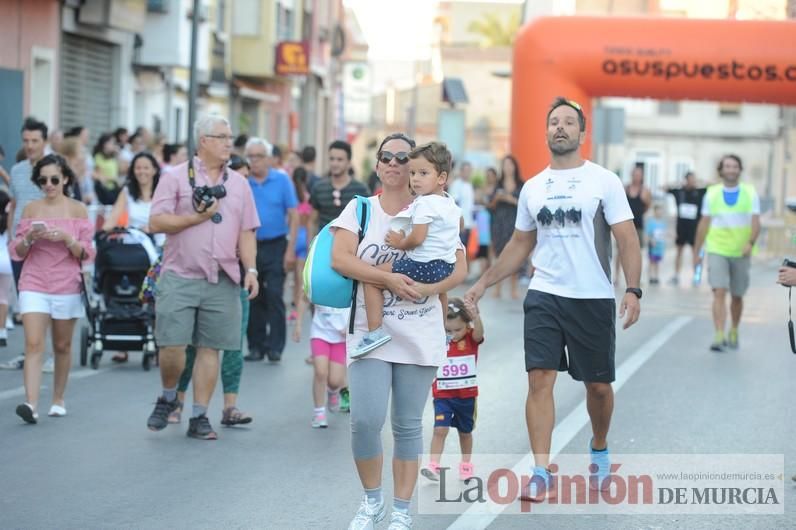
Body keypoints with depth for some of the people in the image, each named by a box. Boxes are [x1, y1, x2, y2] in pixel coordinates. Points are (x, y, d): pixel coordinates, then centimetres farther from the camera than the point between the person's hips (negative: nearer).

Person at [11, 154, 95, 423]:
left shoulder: (78, 210, 2)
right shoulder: (31, 209, 6)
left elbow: (86, 254, 0)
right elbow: (17, 252, 8)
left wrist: (66, 238, -17)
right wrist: (29, 238, -13)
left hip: (66, 286, 0)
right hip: (34, 285, 0)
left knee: (62, 346, 10)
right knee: (33, 344, -12)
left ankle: (58, 399, 25)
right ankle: (31, 403, -21)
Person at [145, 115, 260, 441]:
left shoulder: (239, 183, 13)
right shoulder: (176, 177, 1)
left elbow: (246, 233, 13)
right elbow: (156, 222, -5)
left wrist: (251, 270, 2)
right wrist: (197, 217, -10)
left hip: (222, 280, 3)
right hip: (180, 277, -3)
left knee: (210, 348, 2)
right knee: (171, 346, -7)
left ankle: (199, 417, 10)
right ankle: (168, 398, 20)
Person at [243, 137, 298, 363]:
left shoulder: (282, 180, 0)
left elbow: (294, 216, -1)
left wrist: (290, 250, -7)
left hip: (275, 246, -2)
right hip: (249, 246, 2)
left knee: (274, 296, -7)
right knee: (253, 298, 7)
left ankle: (275, 346, -4)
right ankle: (256, 345, 15)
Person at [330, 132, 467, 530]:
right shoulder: (360, 209, 4)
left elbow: (459, 269, -1)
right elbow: (340, 259, -9)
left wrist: (427, 288, -19)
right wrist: (388, 278, -20)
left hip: (419, 336, 1)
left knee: (408, 425, 5)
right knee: (365, 420, -12)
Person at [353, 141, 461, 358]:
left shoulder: (424, 204, -17)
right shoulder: (450, 202, 11)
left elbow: (417, 238, -23)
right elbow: (459, 221, 31)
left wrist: (399, 243, -7)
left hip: (423, 265, -10)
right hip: (446, 265, 10)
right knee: (439, 286, 44)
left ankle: (375, 330, -16)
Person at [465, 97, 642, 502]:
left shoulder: (604, 181, -3)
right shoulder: (532, 188, 10)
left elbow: (627, 240, -7)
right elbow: (520, 245, 19)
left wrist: (633, 290, -19)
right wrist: (483, 283, 15)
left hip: (593, 298, -3)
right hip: (544, 296, 3)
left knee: (598, 385, 9)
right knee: (540, 379, -9)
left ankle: (599, 450, 35)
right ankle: (541, 473, -9)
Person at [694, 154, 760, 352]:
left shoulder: (750, 193, 3)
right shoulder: (712, 193, 5)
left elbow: (755, 223, -5)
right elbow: (704, 224, 9)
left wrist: (750, 242, -24)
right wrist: (696, 252, 10)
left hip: (741, 253, 1)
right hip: (717, 250, -1)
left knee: (737, 296, 11)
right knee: (719, 292, -15)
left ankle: (733, 333, 31)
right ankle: (719, 336, -22)